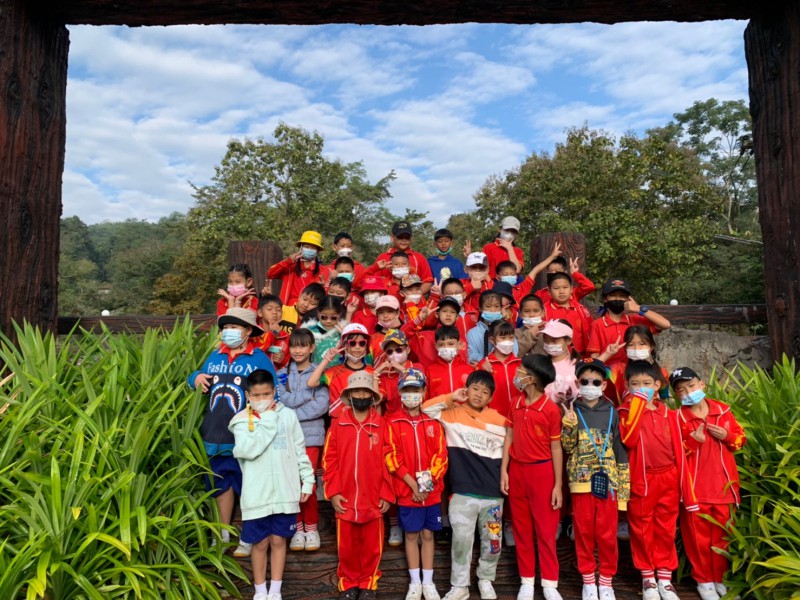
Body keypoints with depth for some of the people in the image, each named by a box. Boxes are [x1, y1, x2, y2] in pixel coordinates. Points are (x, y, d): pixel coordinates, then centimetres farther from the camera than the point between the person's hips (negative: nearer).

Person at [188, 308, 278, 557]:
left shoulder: (259, 359, -6)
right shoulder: (215, 356, 10)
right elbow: (198, 378, 24)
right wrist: (196, 378, 0)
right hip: (215, 436, 5)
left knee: (248, 487, 6)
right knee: (221, 484, 17)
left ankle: (248, 539, 22)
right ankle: (223, 535, 33)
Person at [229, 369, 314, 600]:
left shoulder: (288, 415, 0)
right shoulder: (242, 420, -6)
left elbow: (300, 451, 6)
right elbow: (248, 449, -23)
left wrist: (307, 480, 5)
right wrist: (268, 420, -18)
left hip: (285, 492, 1)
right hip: (257, 494, -1)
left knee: (278, 540, 12)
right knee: (260, 543, 10)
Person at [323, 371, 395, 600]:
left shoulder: (382, 425, -2)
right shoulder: (337, 425, 0)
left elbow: (388, 461, -1)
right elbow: (329, 460, -1)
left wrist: (387, 494, -3)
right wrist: (333, 492, -6)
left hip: (373, 499, 0)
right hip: (345, 499, 1)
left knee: (371, 545, 11)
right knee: (346, 546, 12)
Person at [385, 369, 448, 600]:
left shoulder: (433, 422, 2)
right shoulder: (393, 422, -4)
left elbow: (441, 455, 0)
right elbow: (392, 458, -9)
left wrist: (429, 480, -12)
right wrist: (413, 484, -13)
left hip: (432, 491, 2)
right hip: (407, 491, -1)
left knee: (428, 535, 11)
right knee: (411, 535, 9)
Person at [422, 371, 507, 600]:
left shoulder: (500, 421, 5)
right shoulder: (453, 413, 0)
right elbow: (426, 408, -8)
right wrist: (451, 398, -10)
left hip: (493, 493, 2)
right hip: (463, 493, -2)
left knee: (493, 541, 11)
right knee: (461, 540, 1)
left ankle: (486, 580, 34)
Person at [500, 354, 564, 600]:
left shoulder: (551, 409, -13)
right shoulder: (516, 405, 3)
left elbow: (556, 448, -9)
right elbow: (509, 438, 7)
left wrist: (558, 484, -8)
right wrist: (503, 471, 3)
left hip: (542, 471, -5)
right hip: (517, 470, 5)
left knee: (546, 529, 6)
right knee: (521, 528, 12)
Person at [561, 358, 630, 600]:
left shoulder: (611, 412, 3)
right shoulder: (572, 411, 1)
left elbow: (620, 450, 5)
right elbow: (567, 446, -3)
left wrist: (624, 485, 2)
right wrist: (568, 425, -20)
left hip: (607, 480, 0)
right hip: (581, 480, 0)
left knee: (608, 534, 6)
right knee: (584, 532, 8)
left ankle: (606, 581, 24)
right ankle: (588, 580, 24)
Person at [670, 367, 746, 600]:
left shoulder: (723, 410, 3)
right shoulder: (678, 417, -6)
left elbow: (741, 438, 11)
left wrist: (727, 436, -9)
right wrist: (692, 440, -20)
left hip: (723, 484, 3)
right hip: (694, 486, -3)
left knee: (723, 533, 13)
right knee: (698, 535, 6)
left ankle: (720, 578, 28)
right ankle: (704, 580, 20)